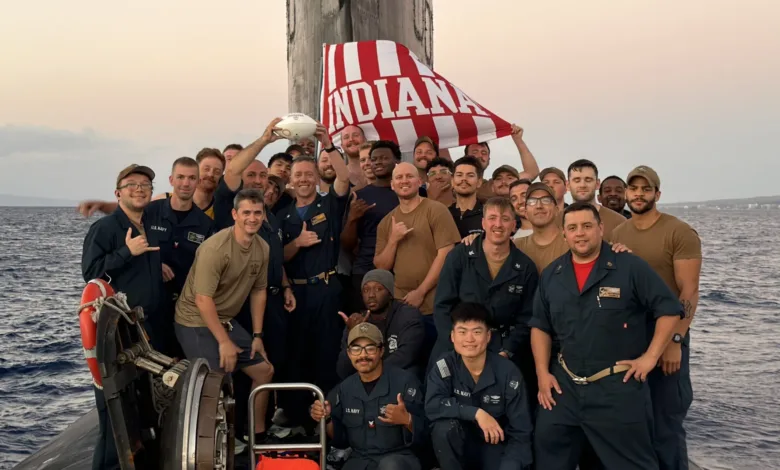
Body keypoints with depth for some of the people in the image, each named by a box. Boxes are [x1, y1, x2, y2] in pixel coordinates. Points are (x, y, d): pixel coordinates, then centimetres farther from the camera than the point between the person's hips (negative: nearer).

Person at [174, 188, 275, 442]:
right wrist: (224, 342, -22)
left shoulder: (263, 249, -1)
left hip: (227, 320, 8)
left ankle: (259, 434, 28)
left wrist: (257, 335, 5)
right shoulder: (215, 248, -24)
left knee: (264, 370, 11)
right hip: (196, 322, -8)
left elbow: (259, 291, 8)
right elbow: (203, 300, -25)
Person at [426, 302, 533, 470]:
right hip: (461, 447, 1)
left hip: (496, 447, -1)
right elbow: (432, 406, -26)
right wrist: (476, 413, -29)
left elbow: (520, 433, -13)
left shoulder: (507, 372, -15)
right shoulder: (445, 366, -11)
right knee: (444, 427, -30)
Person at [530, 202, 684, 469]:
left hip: (618, 386, -4)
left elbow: (669, 311, -6)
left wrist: (649, 357, -10)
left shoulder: (630, 267, -7)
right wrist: (542, 372, 3)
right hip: (565, 385, 5)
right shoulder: (551, 275, 7)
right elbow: (540, 326, 13)